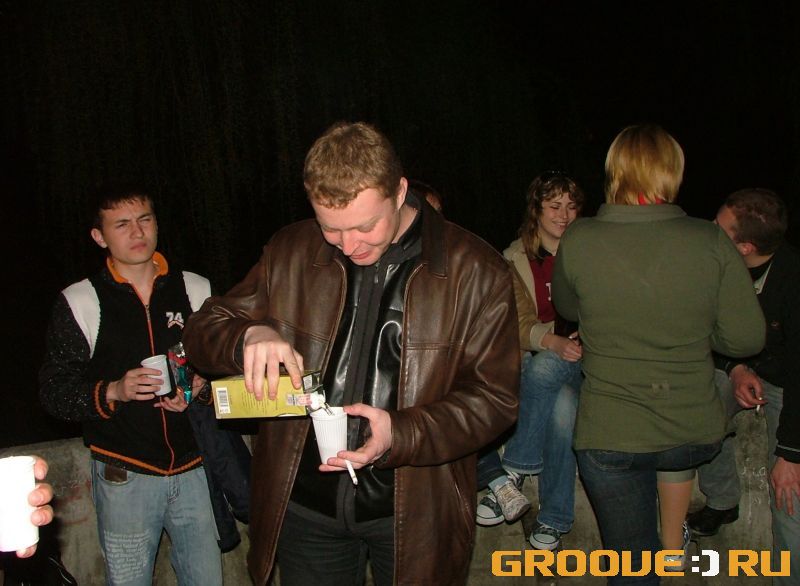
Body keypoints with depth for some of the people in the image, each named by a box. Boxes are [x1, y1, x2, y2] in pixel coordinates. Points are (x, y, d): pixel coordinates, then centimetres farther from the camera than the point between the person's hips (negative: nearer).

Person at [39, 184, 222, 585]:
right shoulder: (79, 303, -3)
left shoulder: (197, 291, 3)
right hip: (125, 477, -2)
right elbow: (54, 392, -2)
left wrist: (202, 386, -8)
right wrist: (113, 391, -19)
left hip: (194, 471, 2)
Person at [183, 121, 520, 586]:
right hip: (305, 507, 3)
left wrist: (402, 434, -26)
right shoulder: (290, 253, -2)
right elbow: (204, 329, 4)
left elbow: (494, 397, -9)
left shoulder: (476, 271, -10)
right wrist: (249, 336, -20)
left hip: (416, 513, -2)